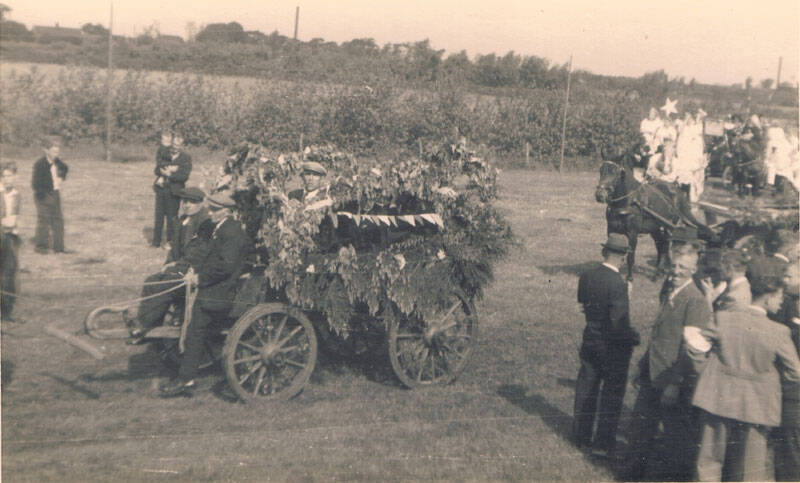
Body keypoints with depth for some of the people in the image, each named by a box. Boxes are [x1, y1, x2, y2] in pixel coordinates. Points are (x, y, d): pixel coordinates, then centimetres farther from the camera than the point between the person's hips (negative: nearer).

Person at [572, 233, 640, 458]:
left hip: (590, 340, 6)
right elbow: (619, 325, -24)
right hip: (613, 347, -6)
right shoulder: (618, 284, -25)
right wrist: (634, 338, -8)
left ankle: (581, 435, 32)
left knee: (585, 390, 18)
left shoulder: (586, 277, -5)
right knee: (612, 395, 9)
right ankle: (603, 444, 17)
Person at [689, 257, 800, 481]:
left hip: (718, 401, 1)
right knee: (750, 471, 14)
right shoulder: (778, 332, -12)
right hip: (756, 409, -1)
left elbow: (694, 346, 0)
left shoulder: (723, 319, -8)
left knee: (709, 464, 13)